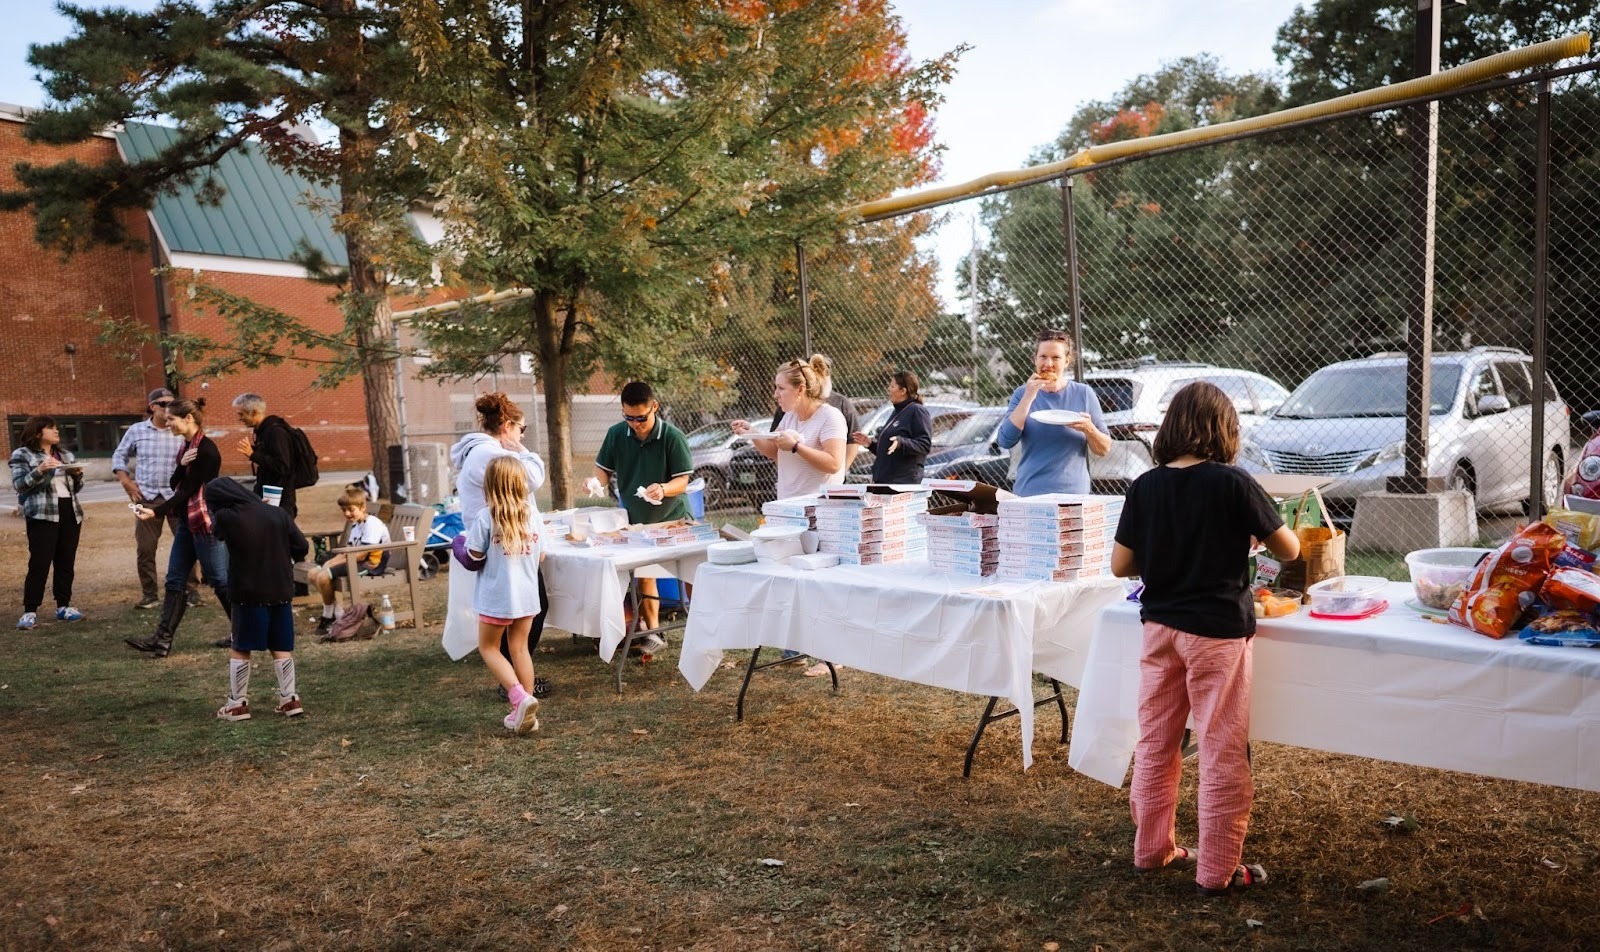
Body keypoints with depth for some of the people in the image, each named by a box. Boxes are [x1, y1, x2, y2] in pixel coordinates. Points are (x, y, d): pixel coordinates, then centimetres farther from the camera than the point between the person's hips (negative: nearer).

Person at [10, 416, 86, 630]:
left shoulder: (65, 455, 19)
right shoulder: (22, 454, 1)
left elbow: (76, 487, 20)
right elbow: (18, 484, -9)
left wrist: (77, 475, -1)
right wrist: (40, 471, -23)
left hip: (70, 512, 6)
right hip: (42, 515, -6)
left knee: (66, 563, 7)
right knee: (39, 564, -9)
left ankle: (63, 606, 14)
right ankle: (30, 611, -4)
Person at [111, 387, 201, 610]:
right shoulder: (136, 430, 5)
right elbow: (119, 456, 14)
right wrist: (126, 482, 3)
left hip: (177, 496, -2)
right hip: (147, 497, 2)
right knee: (145, 548, 6)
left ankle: (192, 590, 8)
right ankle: (149, 594, 17)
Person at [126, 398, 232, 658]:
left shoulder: (206, 450, -16)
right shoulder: (187, 446, 13)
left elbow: (188, 490, -17)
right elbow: (174, 484, 6)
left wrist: (156, 512, -19)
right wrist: (182, 464, -12)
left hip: (206, 521, -9)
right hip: (187, 521, 10)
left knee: (219, 579, -2)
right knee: (174, 580, 7)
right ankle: (162, 640, 8)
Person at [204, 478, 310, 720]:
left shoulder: (225, 518, -11)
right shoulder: (278, 514, -3)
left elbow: (217, 530, 14)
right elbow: (302, 547, -2)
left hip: (248, 594, -3)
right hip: (281, 592, 3)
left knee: (239, 648, 10)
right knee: (282, 648, 12)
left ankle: (238, 704, 14)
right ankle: (290, 699, 14)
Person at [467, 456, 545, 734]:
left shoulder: (486, 517, -15)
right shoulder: (532, 513, 0)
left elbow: (474, 556, -11)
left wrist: (464, 545, 9)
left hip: (497, 597, -5)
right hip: (527, 595, 5)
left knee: (488, 648, 11)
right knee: (520, 648, 14)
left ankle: (520, 697, -8)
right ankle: (527, 712, 17)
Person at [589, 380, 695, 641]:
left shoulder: (672, 436, -17)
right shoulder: (616, 434, -6)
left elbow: (682, 481, -17)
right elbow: (604, 470, 2)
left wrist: (663, 489, -38)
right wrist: (596, 481, -21)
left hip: (672, 517, -3)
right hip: (636, 519, 3)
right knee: (643, 573, 4)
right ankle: (652, 632, 13)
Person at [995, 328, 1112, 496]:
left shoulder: (1083, 394, 3)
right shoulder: (1023, 394, 4)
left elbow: (1104, 449, 5)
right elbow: (1006, 441, -10)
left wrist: (1088, 429, -15)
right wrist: (1029, 396, -14)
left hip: (1073, 493, 0)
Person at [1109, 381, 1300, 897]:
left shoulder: (1145, 486, -3)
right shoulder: (1233, 483, -13)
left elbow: (1120, 565, -1)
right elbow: (1289, 550, -3)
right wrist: (1251, 534, 16)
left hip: (1159, 627, 4)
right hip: (1217, 630, -4)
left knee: (1155, 743, 16)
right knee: (1223, 753, 7)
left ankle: (1153, 847, 29)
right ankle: (1218, 869, 16)